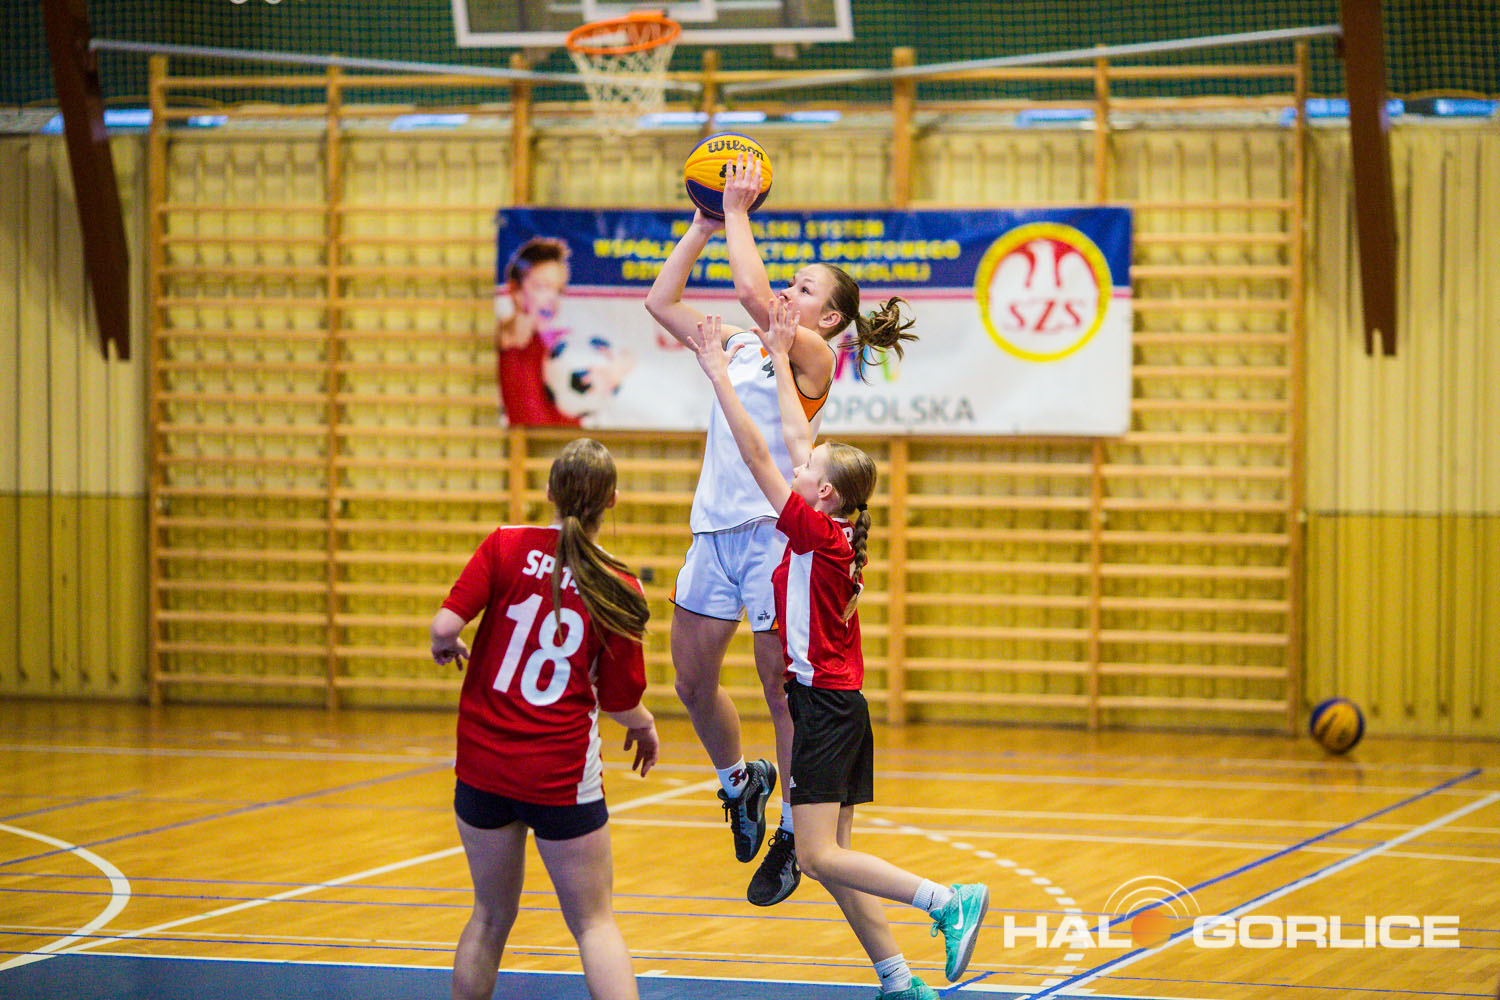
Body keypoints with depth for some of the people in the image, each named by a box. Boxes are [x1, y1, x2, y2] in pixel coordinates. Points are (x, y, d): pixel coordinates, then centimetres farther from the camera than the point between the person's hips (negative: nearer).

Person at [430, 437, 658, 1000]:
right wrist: (645, 725, 19)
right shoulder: (621, 591, -7)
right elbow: (620, 703, -3)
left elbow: (447, 625, -14)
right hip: (562, 773, -2)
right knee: (594, 924, 5)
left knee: (491, 916, 17)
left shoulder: (506, 546, -5)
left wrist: (443, 645, 10)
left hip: (483, 763, 2)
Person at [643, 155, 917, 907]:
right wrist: (703, 226, 12)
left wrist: (739, 213, -11)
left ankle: (790, 832, 11)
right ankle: (739, 782, 34)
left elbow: (752, 293, -21)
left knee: (782, 690, 0)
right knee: (691, 683, 10)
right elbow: (662, 301, 17)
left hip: (772, 534, -7)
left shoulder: (812, 356, -7)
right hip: (713, 529, 7)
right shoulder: (739, 346, 15)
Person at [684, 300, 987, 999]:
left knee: (820, 856, -11)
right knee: (832, 858, 9)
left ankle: (951, 901, -14)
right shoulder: (835, 535, 8)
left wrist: (719, 376, -12)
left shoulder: (817, 534, -14)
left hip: (824, 706, -9)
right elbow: (796, 436, 15)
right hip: (840, 704, 9)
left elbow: (758, 455, -15)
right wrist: (779, 356, 19)